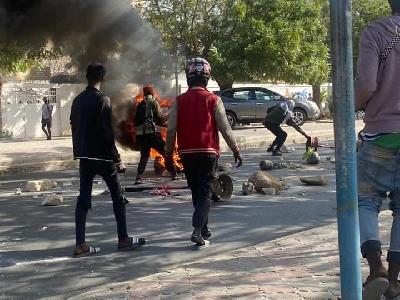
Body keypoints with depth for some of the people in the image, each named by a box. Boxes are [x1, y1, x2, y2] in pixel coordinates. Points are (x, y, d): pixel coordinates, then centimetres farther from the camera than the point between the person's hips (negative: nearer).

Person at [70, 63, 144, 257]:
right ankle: (123, 239, 11)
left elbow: (75, 129, 13)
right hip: (102, 156, -6)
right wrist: (117, 160, -13)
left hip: (84, 156, 7)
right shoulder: (102, 100, -12)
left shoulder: (77, 101, 10)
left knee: (83, 199, 5)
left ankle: (80, 244, 2)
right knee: (118, 197, 6)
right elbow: (107, 133, -17)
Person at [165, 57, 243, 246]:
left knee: (196, 192, 16)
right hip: (208, 153, -3)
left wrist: (168, 155, 8)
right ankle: (198, 230, -16)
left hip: (187, 154, 3)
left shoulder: (179, 101, 0)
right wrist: (236, 150, 4)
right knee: (206, 193, 0)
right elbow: (225, 129, -5)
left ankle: (204, 230, 26)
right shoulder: (213, 100, -5)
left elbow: (171, 131, -1)